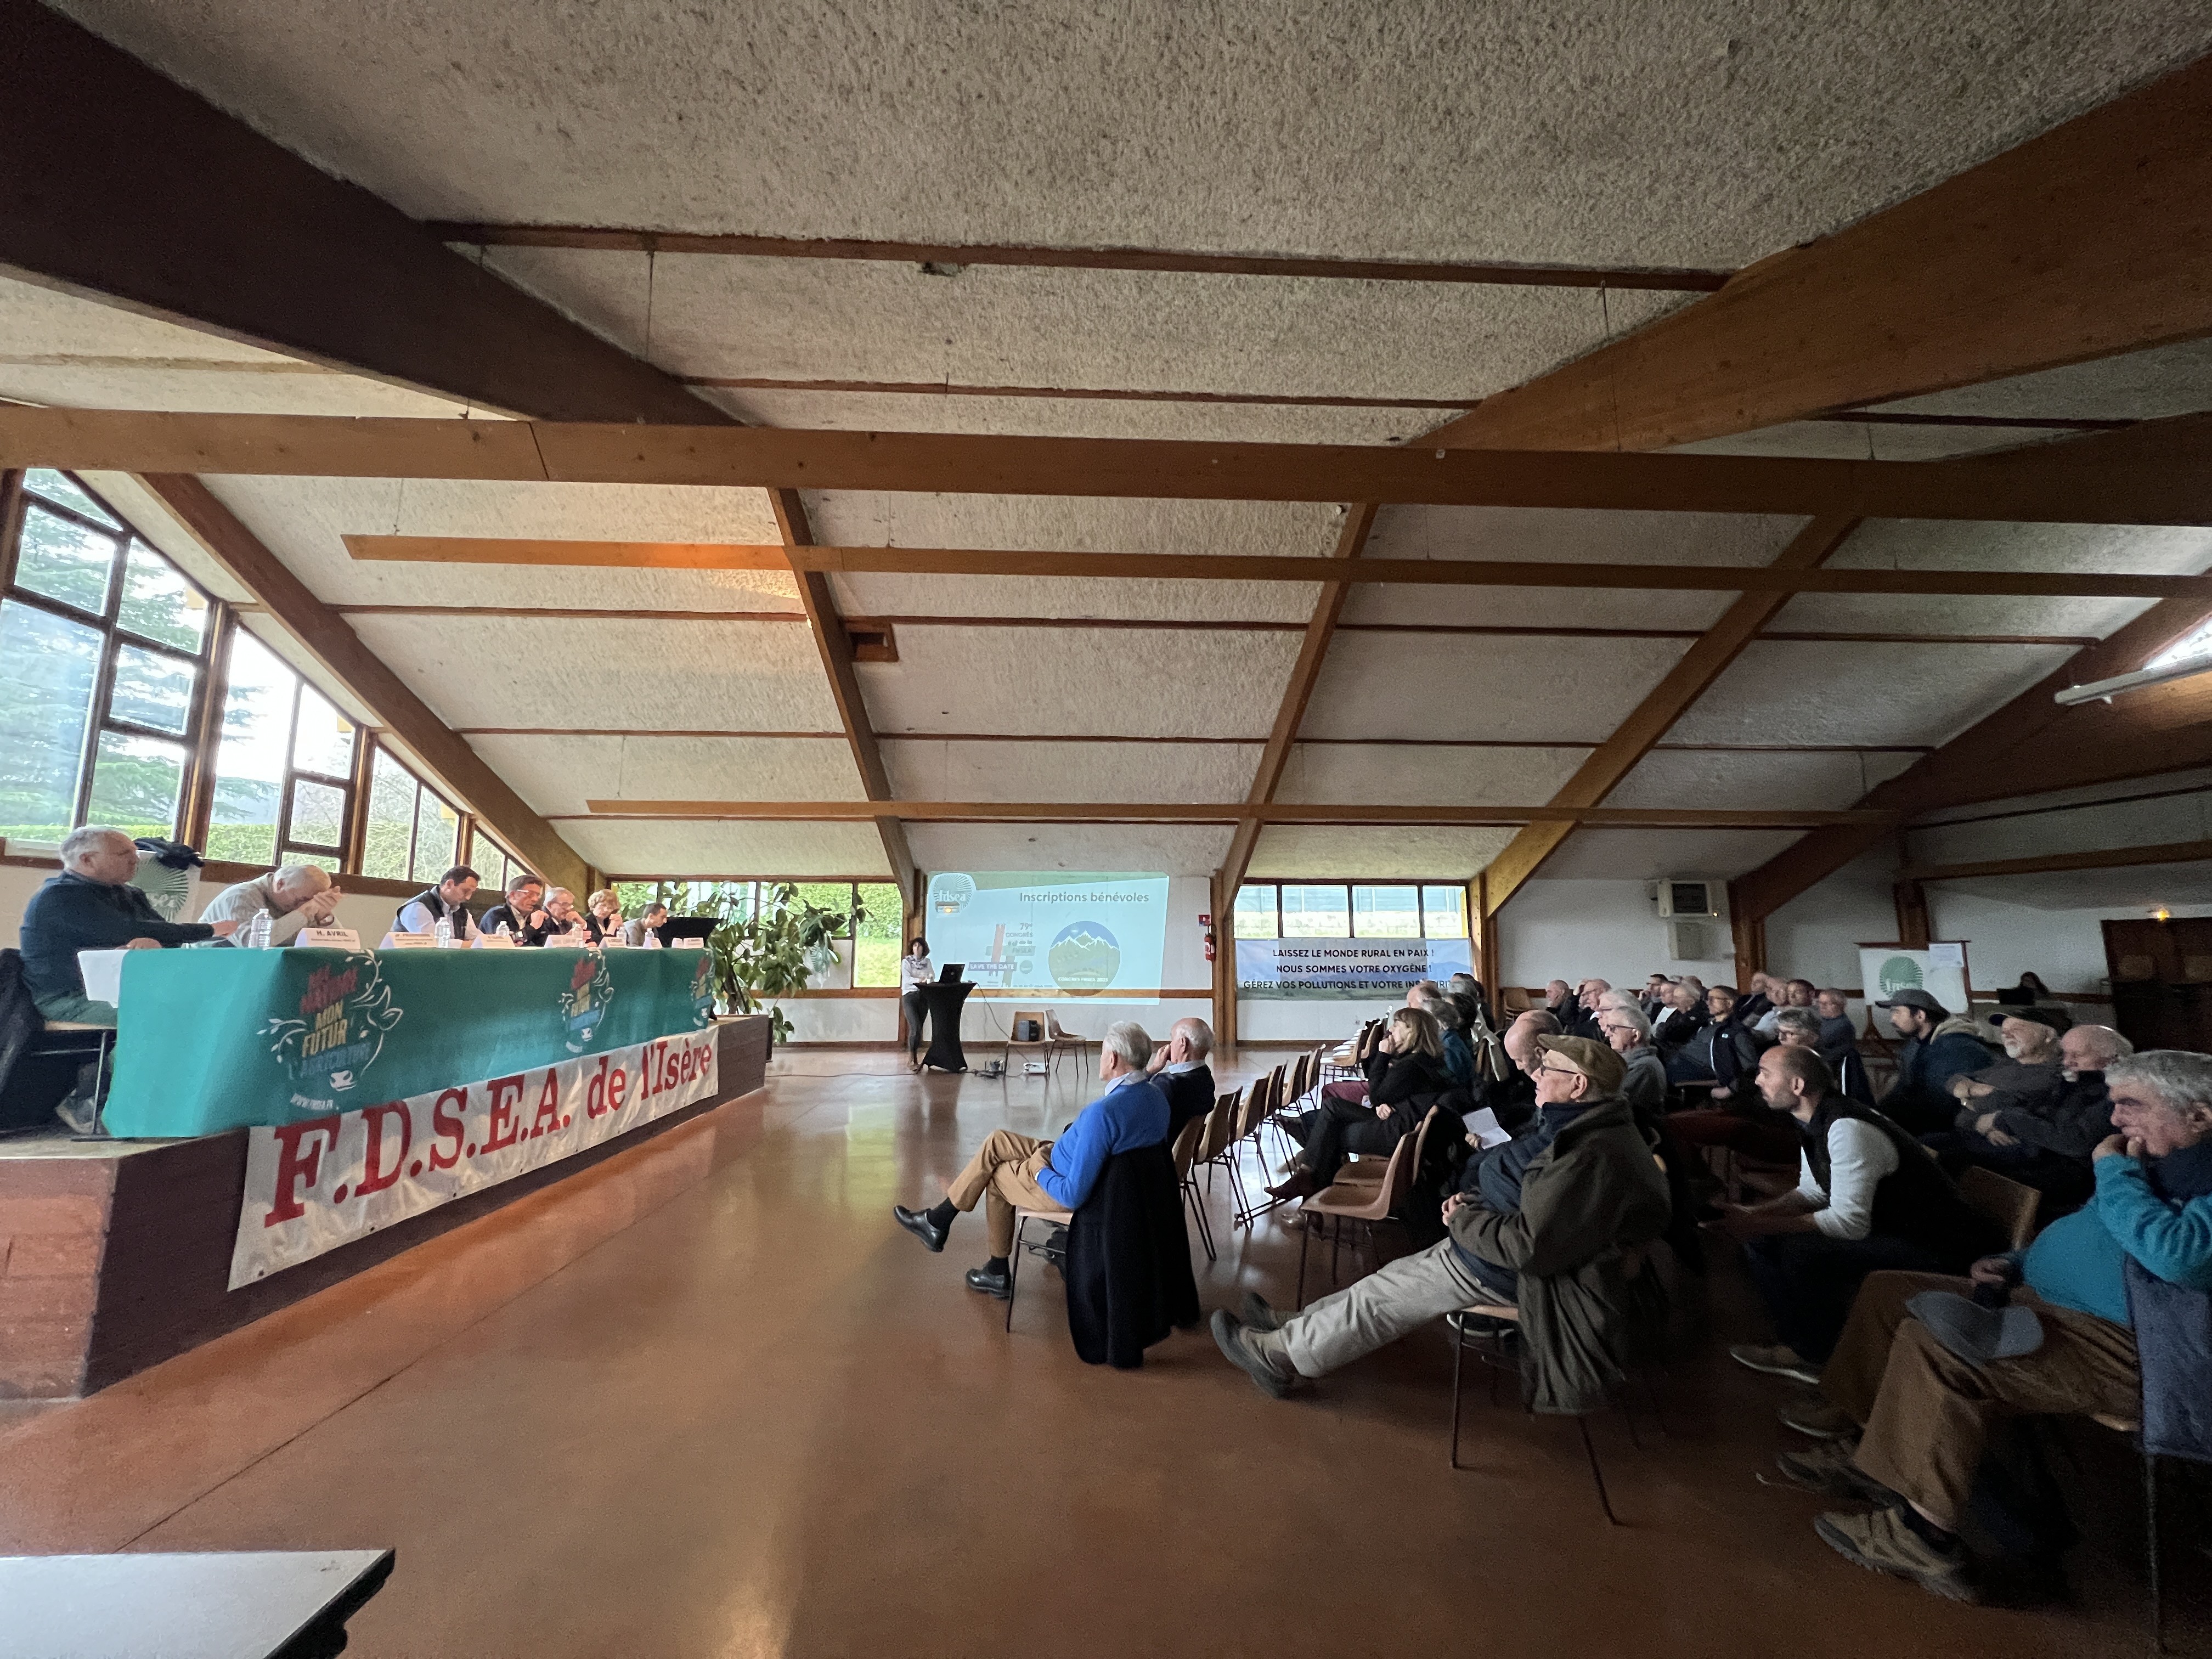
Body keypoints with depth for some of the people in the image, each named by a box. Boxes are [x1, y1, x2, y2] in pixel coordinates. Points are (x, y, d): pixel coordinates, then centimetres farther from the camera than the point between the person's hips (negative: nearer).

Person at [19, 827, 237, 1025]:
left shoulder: (130, 895, 17)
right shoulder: (60, 897, -9)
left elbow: (162, 932, 3)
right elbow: (128, 932, -18)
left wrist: (152, 942, -24)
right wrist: (208, 930, -11)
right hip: (67, 999, -7)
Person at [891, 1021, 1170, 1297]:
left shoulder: (1103, 1113, -35)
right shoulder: (1157, 1097, -9)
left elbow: (1074, 1195, -31)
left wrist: (1039, 1172, -13)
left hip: (1065, 1189, -8)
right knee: (996, 1141, 14)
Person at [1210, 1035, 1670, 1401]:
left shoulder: (1592, 1155, -29)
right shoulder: (1592, 1130, 5)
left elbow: (1529, 1247, -32)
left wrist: (1462, 1220, -16)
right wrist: (1476, 1204, 1)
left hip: (1530, 1276, -10)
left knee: (1387, 1292, -2)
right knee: (1394, 1278, 11)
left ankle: (1283, 1356, 13)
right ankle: (1298, 1330, 19)